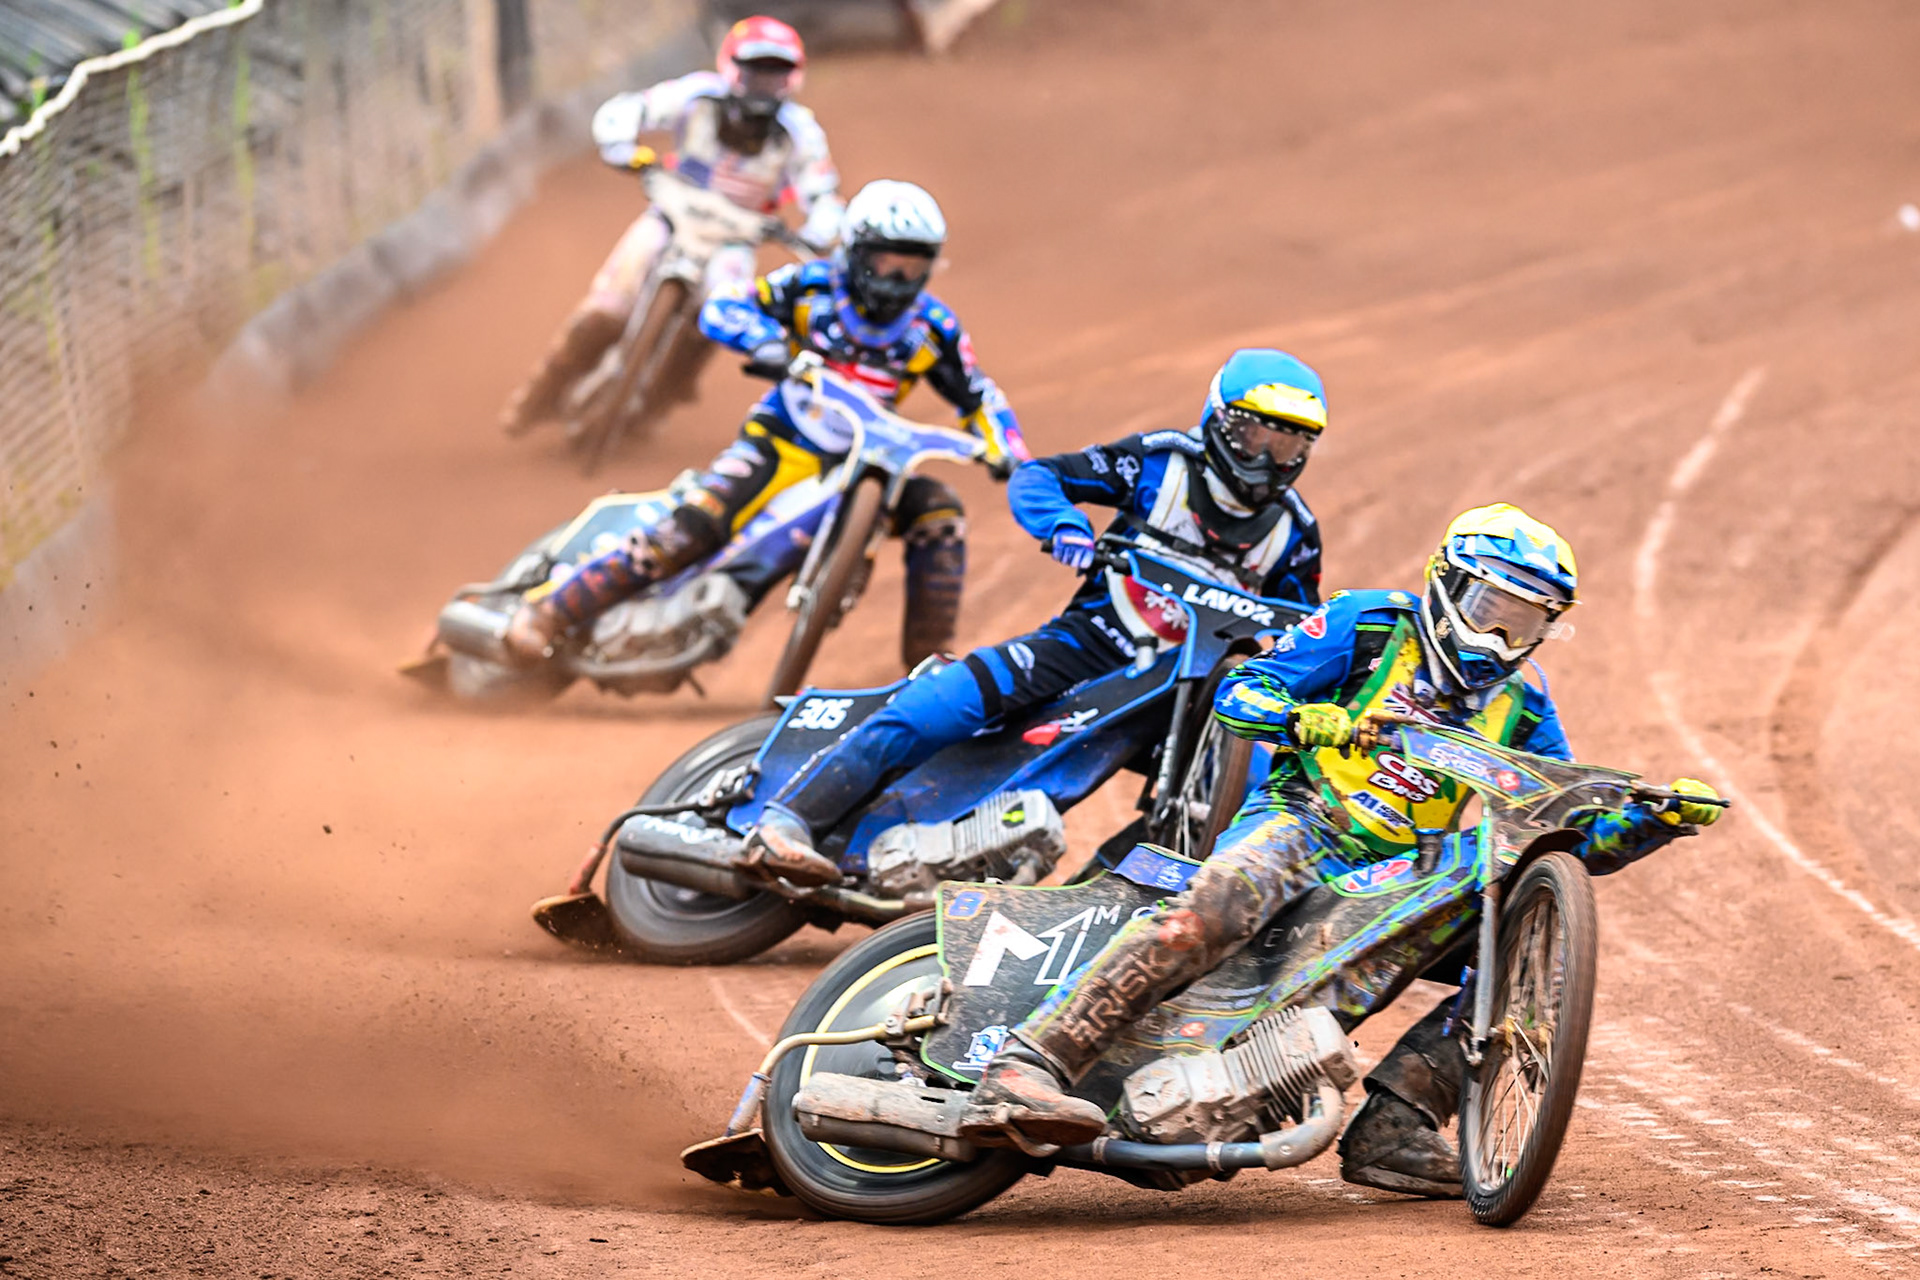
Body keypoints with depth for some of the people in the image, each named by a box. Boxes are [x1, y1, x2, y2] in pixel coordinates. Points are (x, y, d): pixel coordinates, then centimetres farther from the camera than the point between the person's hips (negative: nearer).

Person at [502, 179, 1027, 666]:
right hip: (780, 445, -3)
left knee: (939, 513, -20)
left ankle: (929, 662, -9)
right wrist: (769, 345, -36)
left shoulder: (933, 328, -2)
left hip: (863, 460, 3)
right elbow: (719, 310, -16)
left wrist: (1008, 454, -12)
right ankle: (549, 609, -17)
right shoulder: (811, 287, -10)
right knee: (692, 528, -24)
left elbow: (979, 398, 7)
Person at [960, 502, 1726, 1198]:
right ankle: (1023, 1068, -47)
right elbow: (1239, 691, -1)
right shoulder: (1368, 625, 6)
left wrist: (1658, 820, -3)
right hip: (1303, 819, -6)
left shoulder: (1520, 709, 18)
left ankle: (1390, 1126, -20)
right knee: (1213, 908, -37)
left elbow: (1580, 841, 17)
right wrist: (1304, 719, -23)